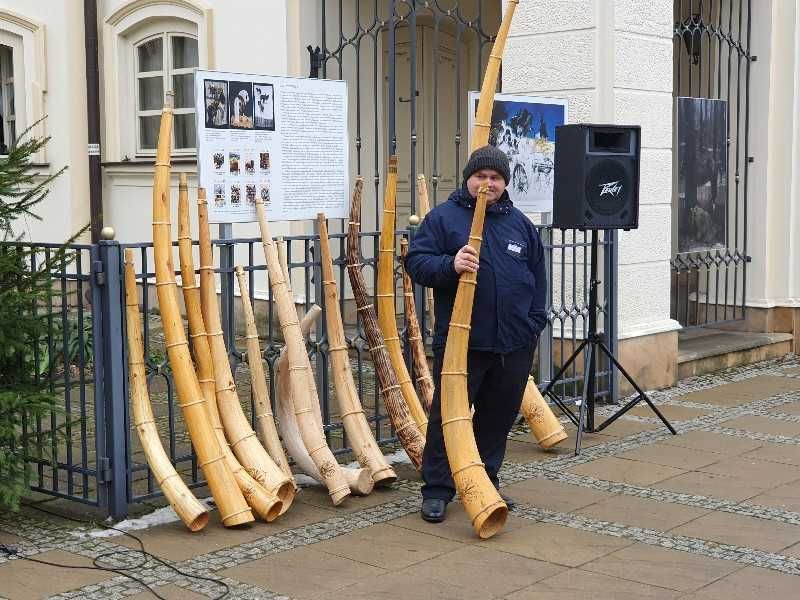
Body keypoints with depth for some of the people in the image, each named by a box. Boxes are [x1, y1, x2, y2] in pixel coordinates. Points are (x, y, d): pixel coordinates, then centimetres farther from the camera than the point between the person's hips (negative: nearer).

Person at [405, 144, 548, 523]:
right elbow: (416, 262, -6)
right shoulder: (443, 217, 0)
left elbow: (537, 277, 19)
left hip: (514, 344, 5)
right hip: (460, 340, -4)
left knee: (498, 417, 12)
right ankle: (436, 490, 7)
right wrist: (450, 265, -24)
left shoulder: (519, 223, 14)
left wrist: (535, 322, 11)